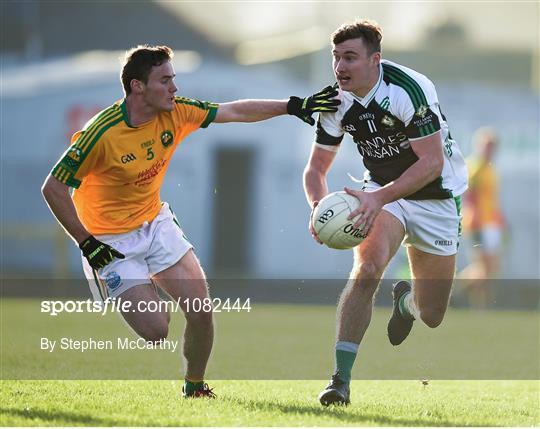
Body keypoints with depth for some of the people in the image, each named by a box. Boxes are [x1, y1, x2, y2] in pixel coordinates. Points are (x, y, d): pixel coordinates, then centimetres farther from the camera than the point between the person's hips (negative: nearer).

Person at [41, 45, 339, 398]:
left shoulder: (175, 112, -9)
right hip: (111, 242, -6)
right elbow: (54, 188, -21)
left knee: (202, 313, -3)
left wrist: (293, 106, 0)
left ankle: (195, 388, 20)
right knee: (157, 331, -15)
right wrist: (87, 244, -20)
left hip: (156, 221, 6)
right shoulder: (103, 133, -26)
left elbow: (234, 112, 2)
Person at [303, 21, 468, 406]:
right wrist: (319, 206, -25)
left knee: (431, 316, 3)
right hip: (381, 189, 3)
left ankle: (405, 299, 44)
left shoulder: (410, 89, -28)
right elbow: (316, 167, -4)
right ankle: (341, 380, -25)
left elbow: (432, 162, -30)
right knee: (366, 268, -27)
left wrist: (380, 198, -40)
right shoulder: (337, 101, -12)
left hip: (434, 194, -3)